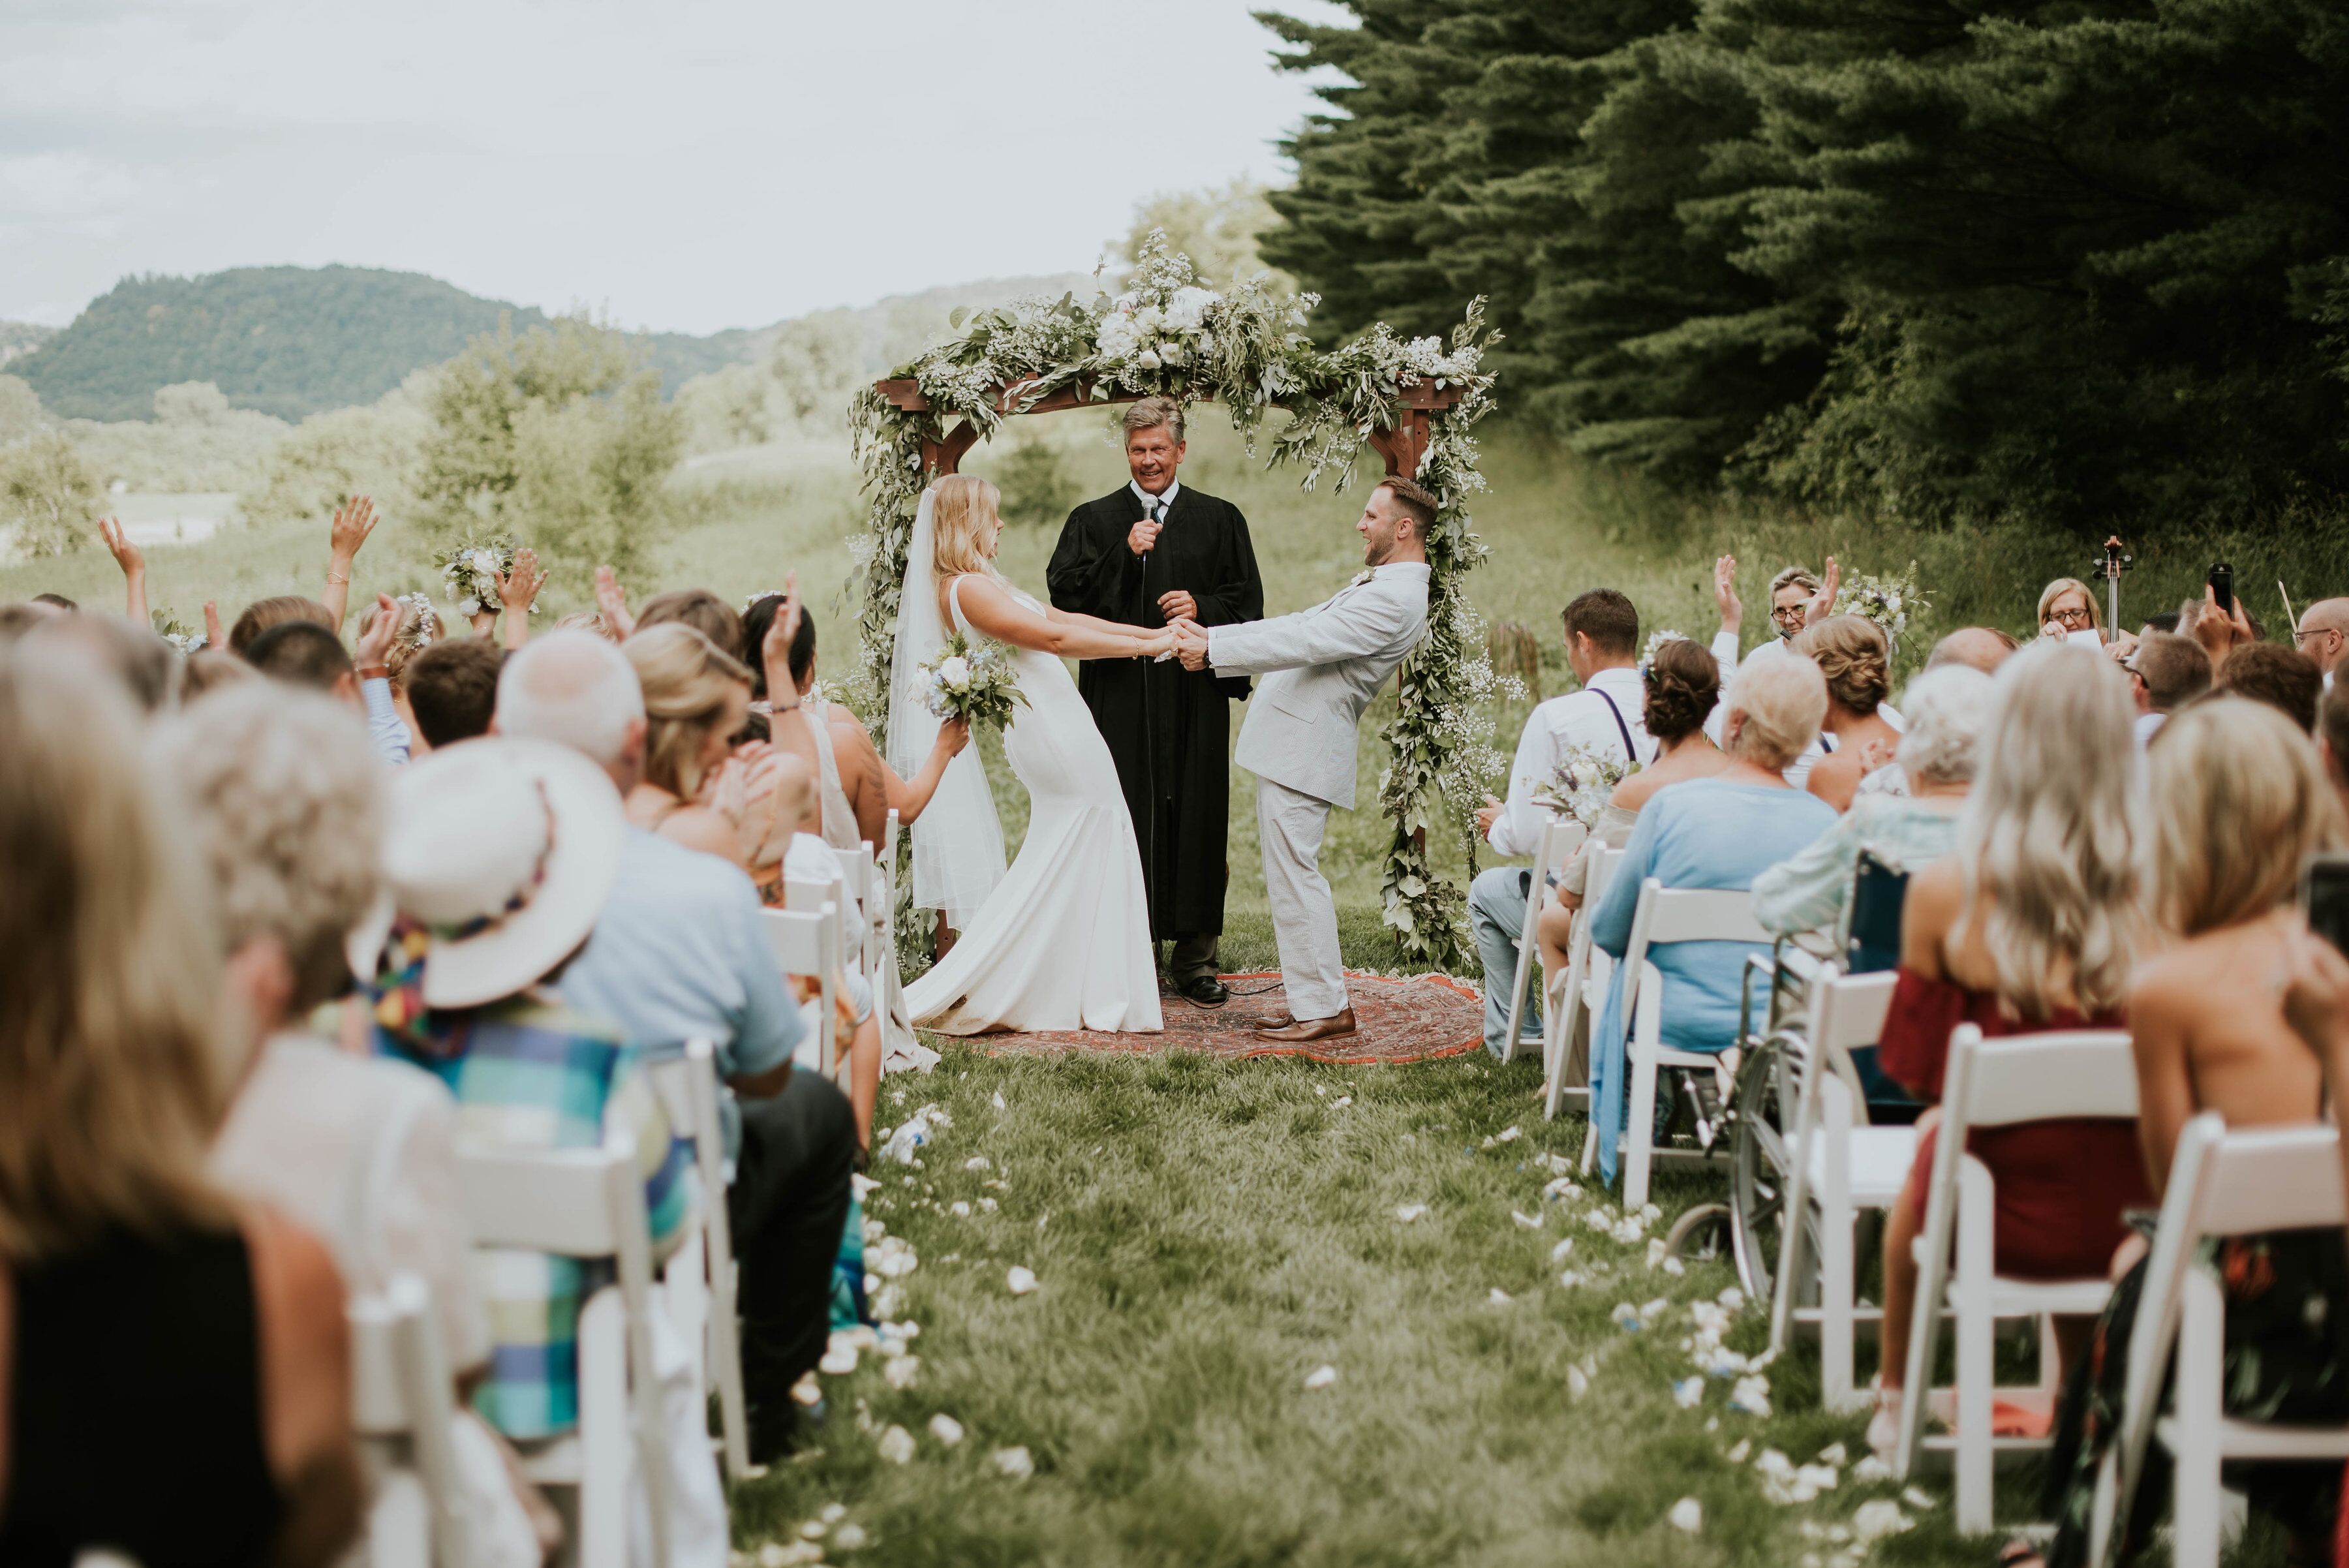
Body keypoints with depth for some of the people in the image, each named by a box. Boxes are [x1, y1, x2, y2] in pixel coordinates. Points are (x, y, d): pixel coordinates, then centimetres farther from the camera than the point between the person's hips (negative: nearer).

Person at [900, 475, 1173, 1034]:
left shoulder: (980, 585, 16)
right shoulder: (966, 589, -15)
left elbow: (1064, 617, 14)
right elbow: (1053, 637, -22)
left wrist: (1153, 632, 10)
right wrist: (1145, 647, -18)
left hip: (1054, 731, 10)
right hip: (1053, 735, -10)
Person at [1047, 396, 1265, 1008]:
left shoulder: (1220, 520, 12)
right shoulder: (1093, 522, 10)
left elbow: (1248, 600, 10)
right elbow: (1064, 596, -1)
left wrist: (1203, 609, -9)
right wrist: (1124, 554, -11)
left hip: (1197, 692, 1)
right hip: (1119, 695, 0)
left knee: (1195, 817, 0)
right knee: (1125, 821, -3)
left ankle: (1196, 958, 7)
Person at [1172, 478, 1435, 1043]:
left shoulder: (1395, 601, -17)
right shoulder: (1379, 586, 19)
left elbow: (1304, 643, -22)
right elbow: (1302, 626, 18)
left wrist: (1213, 649, -17)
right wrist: (1211, 636, 9)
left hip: (1304, 753, -11)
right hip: (1290, 744, 11)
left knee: (1294, 876, -8)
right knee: (1290, 878, 12)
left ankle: (1325, 1008, -3)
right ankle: (1316, 1001, 16)